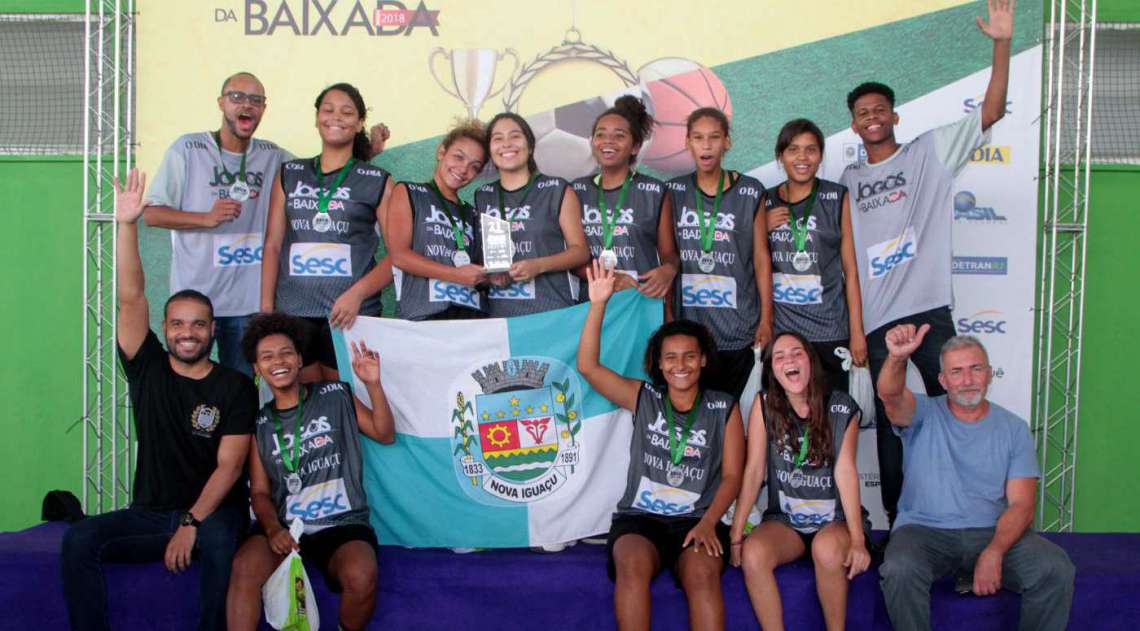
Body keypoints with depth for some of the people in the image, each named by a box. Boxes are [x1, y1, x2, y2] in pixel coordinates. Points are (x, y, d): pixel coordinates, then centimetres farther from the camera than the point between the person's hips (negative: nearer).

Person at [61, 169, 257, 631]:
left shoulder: (236, 388, -2)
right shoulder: (147, 368, 6)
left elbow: (229, 465, -9)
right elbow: (131, 298, -6)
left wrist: (191, 523, -22)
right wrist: (127, 225, -16)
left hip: (214, 512, -3)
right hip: (148, 513, 3)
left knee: (218, 539, -37)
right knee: (78, 540, -24)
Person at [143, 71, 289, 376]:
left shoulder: (272, 156, 8)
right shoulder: (188, 149, -2)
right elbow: (151, 213, -3)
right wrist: (207, 218, -18)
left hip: (249, 301, 3)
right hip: (195, 297, -3)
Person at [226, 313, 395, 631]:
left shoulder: (335, 396, 8)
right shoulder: (260, 424, 13)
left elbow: (385, 434, 8)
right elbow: (260, 492, 11)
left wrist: (373, 385, -7)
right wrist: (273, 528, -10)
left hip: (344, 524, -1)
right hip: (285, 526, 2)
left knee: (361, 577, -33)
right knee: (245, 566, -32)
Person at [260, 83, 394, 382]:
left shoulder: (377, 181, 6)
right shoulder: (289, 175, 14)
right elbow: (273, 245, 12)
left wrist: (357, 294, -13)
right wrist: (266, 307, 3)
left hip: (350, 315, -2)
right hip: (292, 312, 2)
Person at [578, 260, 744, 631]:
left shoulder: (724, 409, 8)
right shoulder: (644, 398, 10)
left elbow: (732, 476, 4)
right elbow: (587, 366, -1)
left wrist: (707, 523, -13)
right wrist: (598, 304, -10)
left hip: (697, 520, 0)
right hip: (639, 517, 1)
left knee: (702, 575, -33)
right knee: (632, 566, -34)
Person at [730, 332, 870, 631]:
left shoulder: (841, 408, -4)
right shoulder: (764, 405, -1)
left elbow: (845, 471, -12)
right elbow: (754, 470, -4)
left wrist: (857, 539, -22)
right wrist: (736, 533, -12)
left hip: (835, 518, -1)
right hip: (784, 519, 1)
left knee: (827, 549, -35)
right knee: (753, 553, -30)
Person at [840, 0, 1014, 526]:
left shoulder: (931, 152, 6)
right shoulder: (849, 181, 15)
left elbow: (991, 111, -2)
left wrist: (1001, 44, -12)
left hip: (928, 310, -3)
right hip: (875, 320, 3)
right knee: (889, 423, 7)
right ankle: (897, 521, 16)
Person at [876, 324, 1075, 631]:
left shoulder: (1014, 429, 8)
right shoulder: (925, 414, 4)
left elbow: (1021, 505, 0)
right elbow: (890, 395, -20)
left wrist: (993, 553, -18)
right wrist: (897, 358, -44)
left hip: (992, 532, 2)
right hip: (925, 530, -1)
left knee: (1057, 570, -24)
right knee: (899, 570, -34)